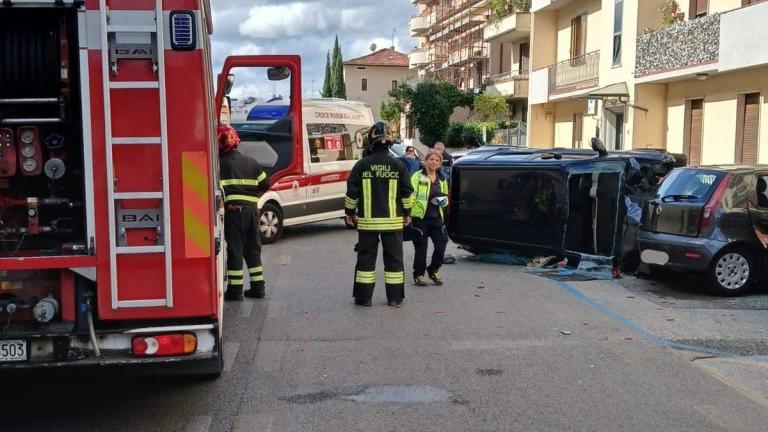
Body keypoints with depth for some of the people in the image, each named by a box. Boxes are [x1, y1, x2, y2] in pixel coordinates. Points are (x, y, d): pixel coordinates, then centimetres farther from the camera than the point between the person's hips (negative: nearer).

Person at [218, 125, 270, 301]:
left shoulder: (222, 163, -7)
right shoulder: (250, 161, 12)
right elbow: (265, 184, 16)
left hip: (233, 209, -6)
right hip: (252, 208, 6)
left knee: (235, 248, -1)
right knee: (253, 248, 14)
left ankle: (235, 289, 1)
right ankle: (258, 286, 16)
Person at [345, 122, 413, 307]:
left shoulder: (361, 165, -4)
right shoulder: (398, 165, -2)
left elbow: (352, 192, -1)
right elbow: (406, 192, 3)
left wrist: (350, 212, 11)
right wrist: (407, 213, 15)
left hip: (367, 220, 0)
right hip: (393, 220, 1)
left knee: (366, 257, 7)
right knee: (394, 258, 8)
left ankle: (363, 297, 9)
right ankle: (394, 298, 11)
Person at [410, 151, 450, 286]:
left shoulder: (442, 179, 16)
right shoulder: (417, 176, -2)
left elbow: (446, 197, 27)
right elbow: (411, 195, -8)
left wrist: (443, 201, 3)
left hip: (436, 217, 5)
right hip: (420, 216, -5)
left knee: (441, 244, 0)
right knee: (421, 247, 1)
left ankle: (433, 270, 22)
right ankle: (418, 275, 15)